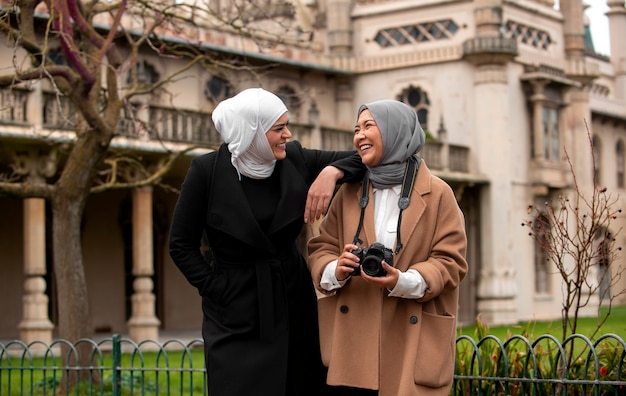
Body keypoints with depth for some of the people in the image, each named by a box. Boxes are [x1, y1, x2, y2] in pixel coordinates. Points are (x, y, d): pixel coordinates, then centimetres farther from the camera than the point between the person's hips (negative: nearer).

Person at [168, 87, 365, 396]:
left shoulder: (294, 159, -2)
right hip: (236, 317, -3)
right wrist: (215, 290, -9)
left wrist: (330, 171, -17)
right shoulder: (208, 170, -10)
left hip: (293, 307, 3)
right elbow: (181, 245, -4)